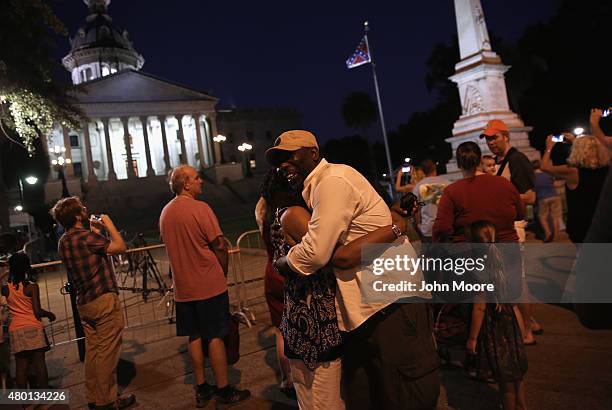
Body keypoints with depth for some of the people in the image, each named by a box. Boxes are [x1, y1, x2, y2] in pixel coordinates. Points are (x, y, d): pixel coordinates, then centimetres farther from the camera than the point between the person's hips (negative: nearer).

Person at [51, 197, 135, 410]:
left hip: (84, 303, 9)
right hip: (104, 300, -9)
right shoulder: (86, 236, -16)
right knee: (107, 352, -1)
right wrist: (108, 224, -3)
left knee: (92, 351, 15)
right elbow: (120, 247, -14)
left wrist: (95, 232, 17)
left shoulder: (63, 242, 12)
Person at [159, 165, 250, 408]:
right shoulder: (199, 208, -15)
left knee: (195, 338, 13)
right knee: (216, 337, 3)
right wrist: (223, 273, 2)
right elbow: (219, 246, -14)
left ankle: (202, 390, 23)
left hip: (183, 287, 7)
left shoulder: (165, 213, 7)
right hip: (210, 285, -6)